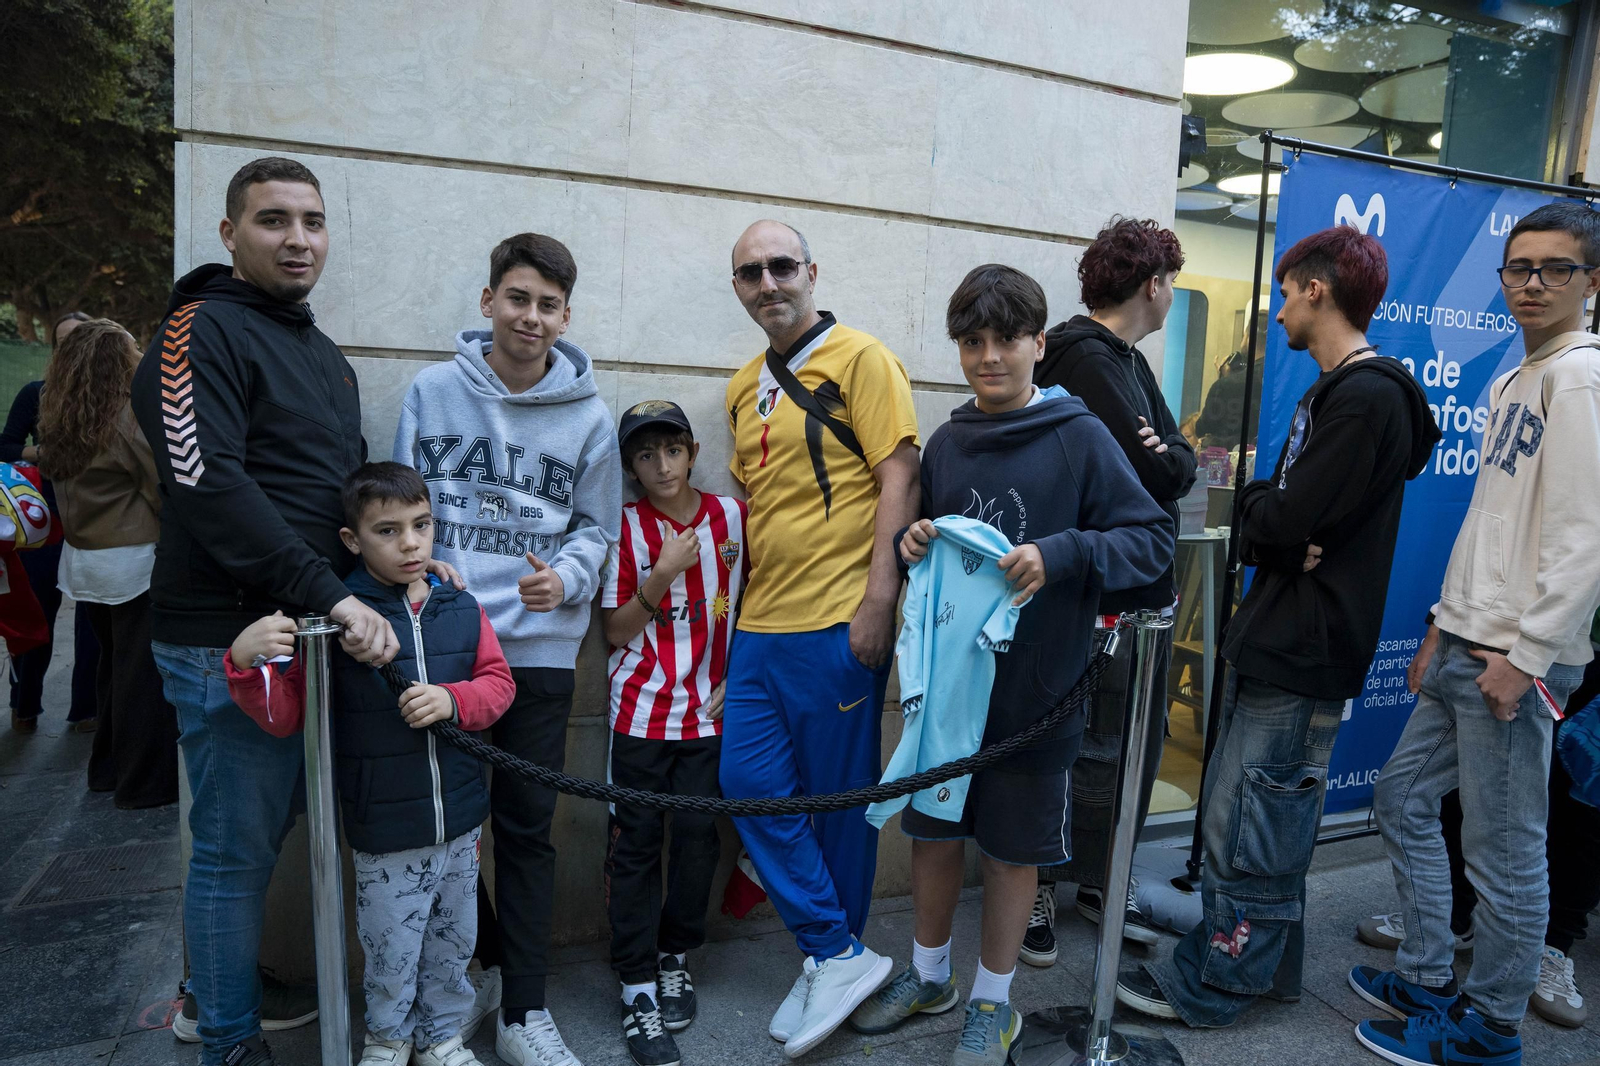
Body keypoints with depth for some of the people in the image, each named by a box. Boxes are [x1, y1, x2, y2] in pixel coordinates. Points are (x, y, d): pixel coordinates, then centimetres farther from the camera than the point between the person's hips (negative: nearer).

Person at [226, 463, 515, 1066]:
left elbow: (498, 683, 3)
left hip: (461, 822, 4)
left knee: (453, 944, 20)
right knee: (391, 954, 12)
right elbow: (284, 715, -9)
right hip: (384, 836, -4)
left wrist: (452, 700, -17)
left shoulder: (461, 609, 1)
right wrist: (246, 662, -27)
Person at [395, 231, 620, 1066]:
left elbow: (597, 527, 6)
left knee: (527, 829, 7)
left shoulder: (588, 416, 2)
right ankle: (488, 954, 33)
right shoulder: (432, 392, 2)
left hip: (539, 649, 0)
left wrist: (566, 577, -13)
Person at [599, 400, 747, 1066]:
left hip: (709, 712, 1)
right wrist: (661, 575, -16)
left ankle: (676, 957, 29)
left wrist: (738, 677, 2)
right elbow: (616, 632, -2)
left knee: (699, 836, 5)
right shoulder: (626, 527, -2)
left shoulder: (732, 515, 2)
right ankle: (638, 989, 14)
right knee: (636, 843, 3)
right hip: (641, 712, -1)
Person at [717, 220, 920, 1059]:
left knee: (839, 798, 5)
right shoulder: (744, 389, 15)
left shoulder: (861, 360, -6)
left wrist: (878, 602, -18)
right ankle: (837, 957, 19)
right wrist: (744, 608, 17)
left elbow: (898, 478, -12)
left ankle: (834, 957, 24)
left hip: (837, 622, -7)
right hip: (761, 626, 7)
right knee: (750, 783, 5)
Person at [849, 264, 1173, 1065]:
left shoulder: (1080, 438, -8)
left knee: (1012, 848, 11)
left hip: (1033, 690, -4)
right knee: (932, 832, 15)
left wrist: (1061, 554, -26)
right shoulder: (946, 443, 6)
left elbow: (1153, 540, -11)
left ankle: (993, 1002, 32)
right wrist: (914, 543, -6)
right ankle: (928, 975, 39)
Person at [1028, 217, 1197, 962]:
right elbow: (1149, 470, -20)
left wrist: (1161, 460, -8)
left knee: (1139, 741, 15)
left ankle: (1102, 878, 28)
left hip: (1147, 591, 10)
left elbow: (1179, 465, 11)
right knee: (1091, 748, -1)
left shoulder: (1130, 360, 18)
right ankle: (1038, 886, 15)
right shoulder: (1085, 357, -14)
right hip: (1098, 596, -9)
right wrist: (1164, 461, -1)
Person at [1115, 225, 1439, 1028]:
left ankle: (1207, 987, 13)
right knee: (1258, 814, 18)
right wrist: (1266, 528, -8)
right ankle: (1265, 965, 32)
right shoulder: (1333, 390, 18)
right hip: (1275, 639, 10)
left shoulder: (1366, 398, -17)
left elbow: (1283, 521, -22)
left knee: (1246, 829, -1)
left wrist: (1259, 514, -2)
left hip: (1305, 652, -10)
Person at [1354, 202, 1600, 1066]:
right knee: (1401, 798, 16)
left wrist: (1526, 655, -18)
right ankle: (1429, 982, 31)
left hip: (1517, 661, -10)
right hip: (1464, 648, 10)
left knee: (1505, 851, 1)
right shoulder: (1510, 383, 17)